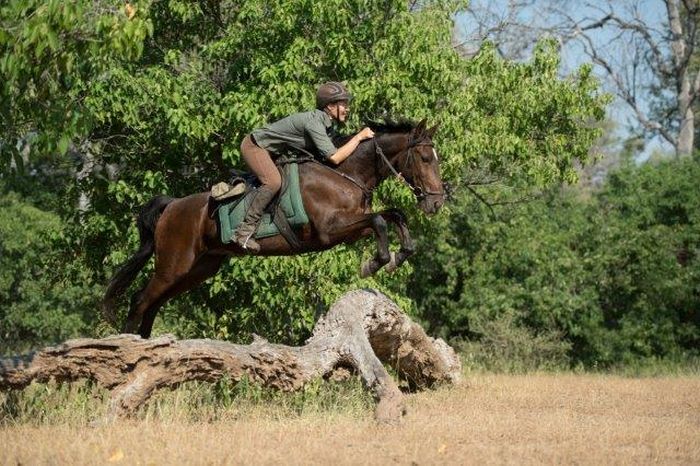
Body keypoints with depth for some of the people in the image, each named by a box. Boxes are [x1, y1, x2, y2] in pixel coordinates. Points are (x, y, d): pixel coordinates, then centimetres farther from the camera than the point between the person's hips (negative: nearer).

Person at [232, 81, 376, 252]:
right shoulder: (314, 122, -27)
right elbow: (334, 157, -32)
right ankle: (244, 231, -27)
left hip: (272, 151, 11)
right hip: (254, 146, -10)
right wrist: (359, 137, -24)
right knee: (273, 182, -30)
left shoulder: (324, 122, 3)